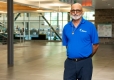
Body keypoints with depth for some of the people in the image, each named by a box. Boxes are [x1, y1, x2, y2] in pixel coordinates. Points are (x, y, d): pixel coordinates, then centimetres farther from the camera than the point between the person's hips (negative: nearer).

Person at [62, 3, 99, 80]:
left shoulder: (90, 26, -4)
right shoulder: (66, 27, 6)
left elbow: (96, 44, 0)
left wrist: (87, 56, 4)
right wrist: (72, 53, 9)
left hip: (85, 63, -2)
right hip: (70, 62, 3)